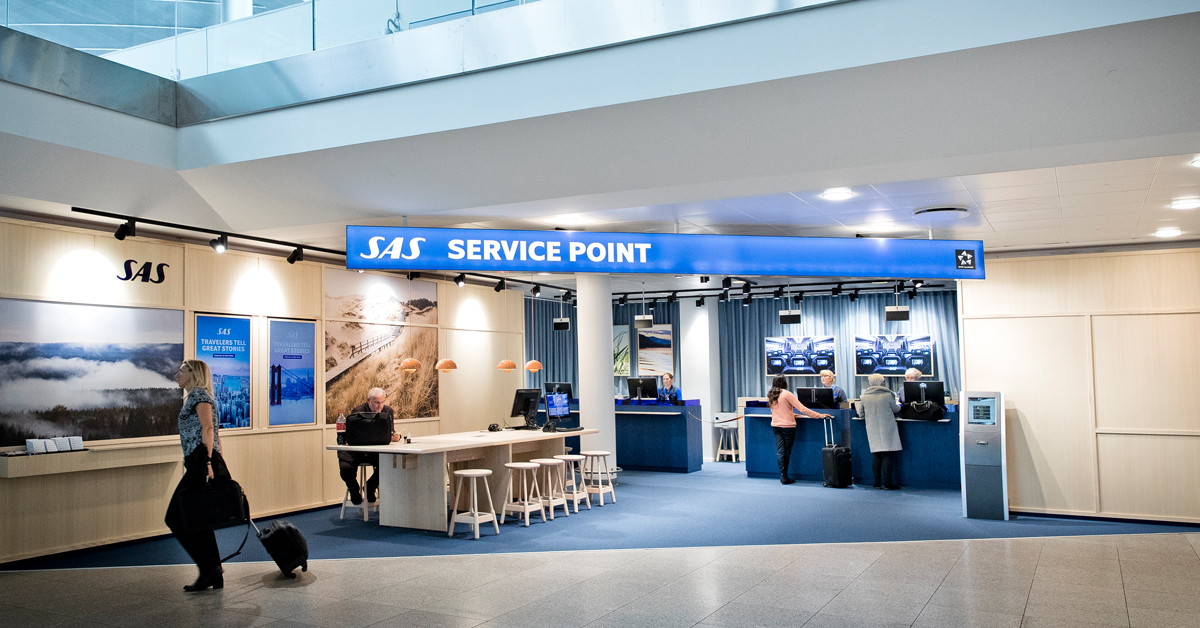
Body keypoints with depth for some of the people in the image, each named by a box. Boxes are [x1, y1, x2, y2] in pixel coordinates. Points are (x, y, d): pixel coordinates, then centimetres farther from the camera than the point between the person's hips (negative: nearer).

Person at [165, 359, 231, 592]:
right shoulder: (197, 396, 25)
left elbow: (208, 428, -17)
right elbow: (212, 433, 25)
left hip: (201, 463, -10)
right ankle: (214, 576, 10)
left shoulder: (198, 394, -4)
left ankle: (209, 568, -7)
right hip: (201, 465, 10)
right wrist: (215, 465, 23)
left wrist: (207, 461, -27)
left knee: (176, 518, -7)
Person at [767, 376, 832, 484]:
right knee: (787, 452, 5)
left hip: (775, 426, 5)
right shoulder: (786, 394, -12)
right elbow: (802, 409, -15)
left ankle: (783, 476, 1)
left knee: (780, 451, 5)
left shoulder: (770, 395, 6)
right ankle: (784, 477, 10)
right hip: (787, 426, -5)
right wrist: (819, 415, -13)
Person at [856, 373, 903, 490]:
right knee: (887, 456, 0)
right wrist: (898, 405, 30)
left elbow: (861, 414, 8)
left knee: (876, 457, 8)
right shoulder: (888, 395, -8)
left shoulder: (864, 397, -2)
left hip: (873, 431, 3)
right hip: (887, 430, -2)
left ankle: (878, 483, 11)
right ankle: (888, 483, 0)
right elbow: (896, 409, 6)